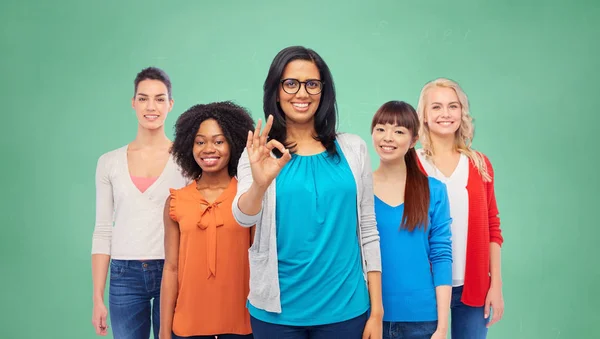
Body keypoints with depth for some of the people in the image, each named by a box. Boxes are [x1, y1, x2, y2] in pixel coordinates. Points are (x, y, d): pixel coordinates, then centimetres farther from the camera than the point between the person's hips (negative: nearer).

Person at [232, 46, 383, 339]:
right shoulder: (261, 153, -2)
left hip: (345, 308, 1)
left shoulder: (352, 149, 1)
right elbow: (244, 218, -17)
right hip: (277, 311, 0)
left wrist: (376, 310, 2)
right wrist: (260, 184, -38)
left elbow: (368, 230, 4)